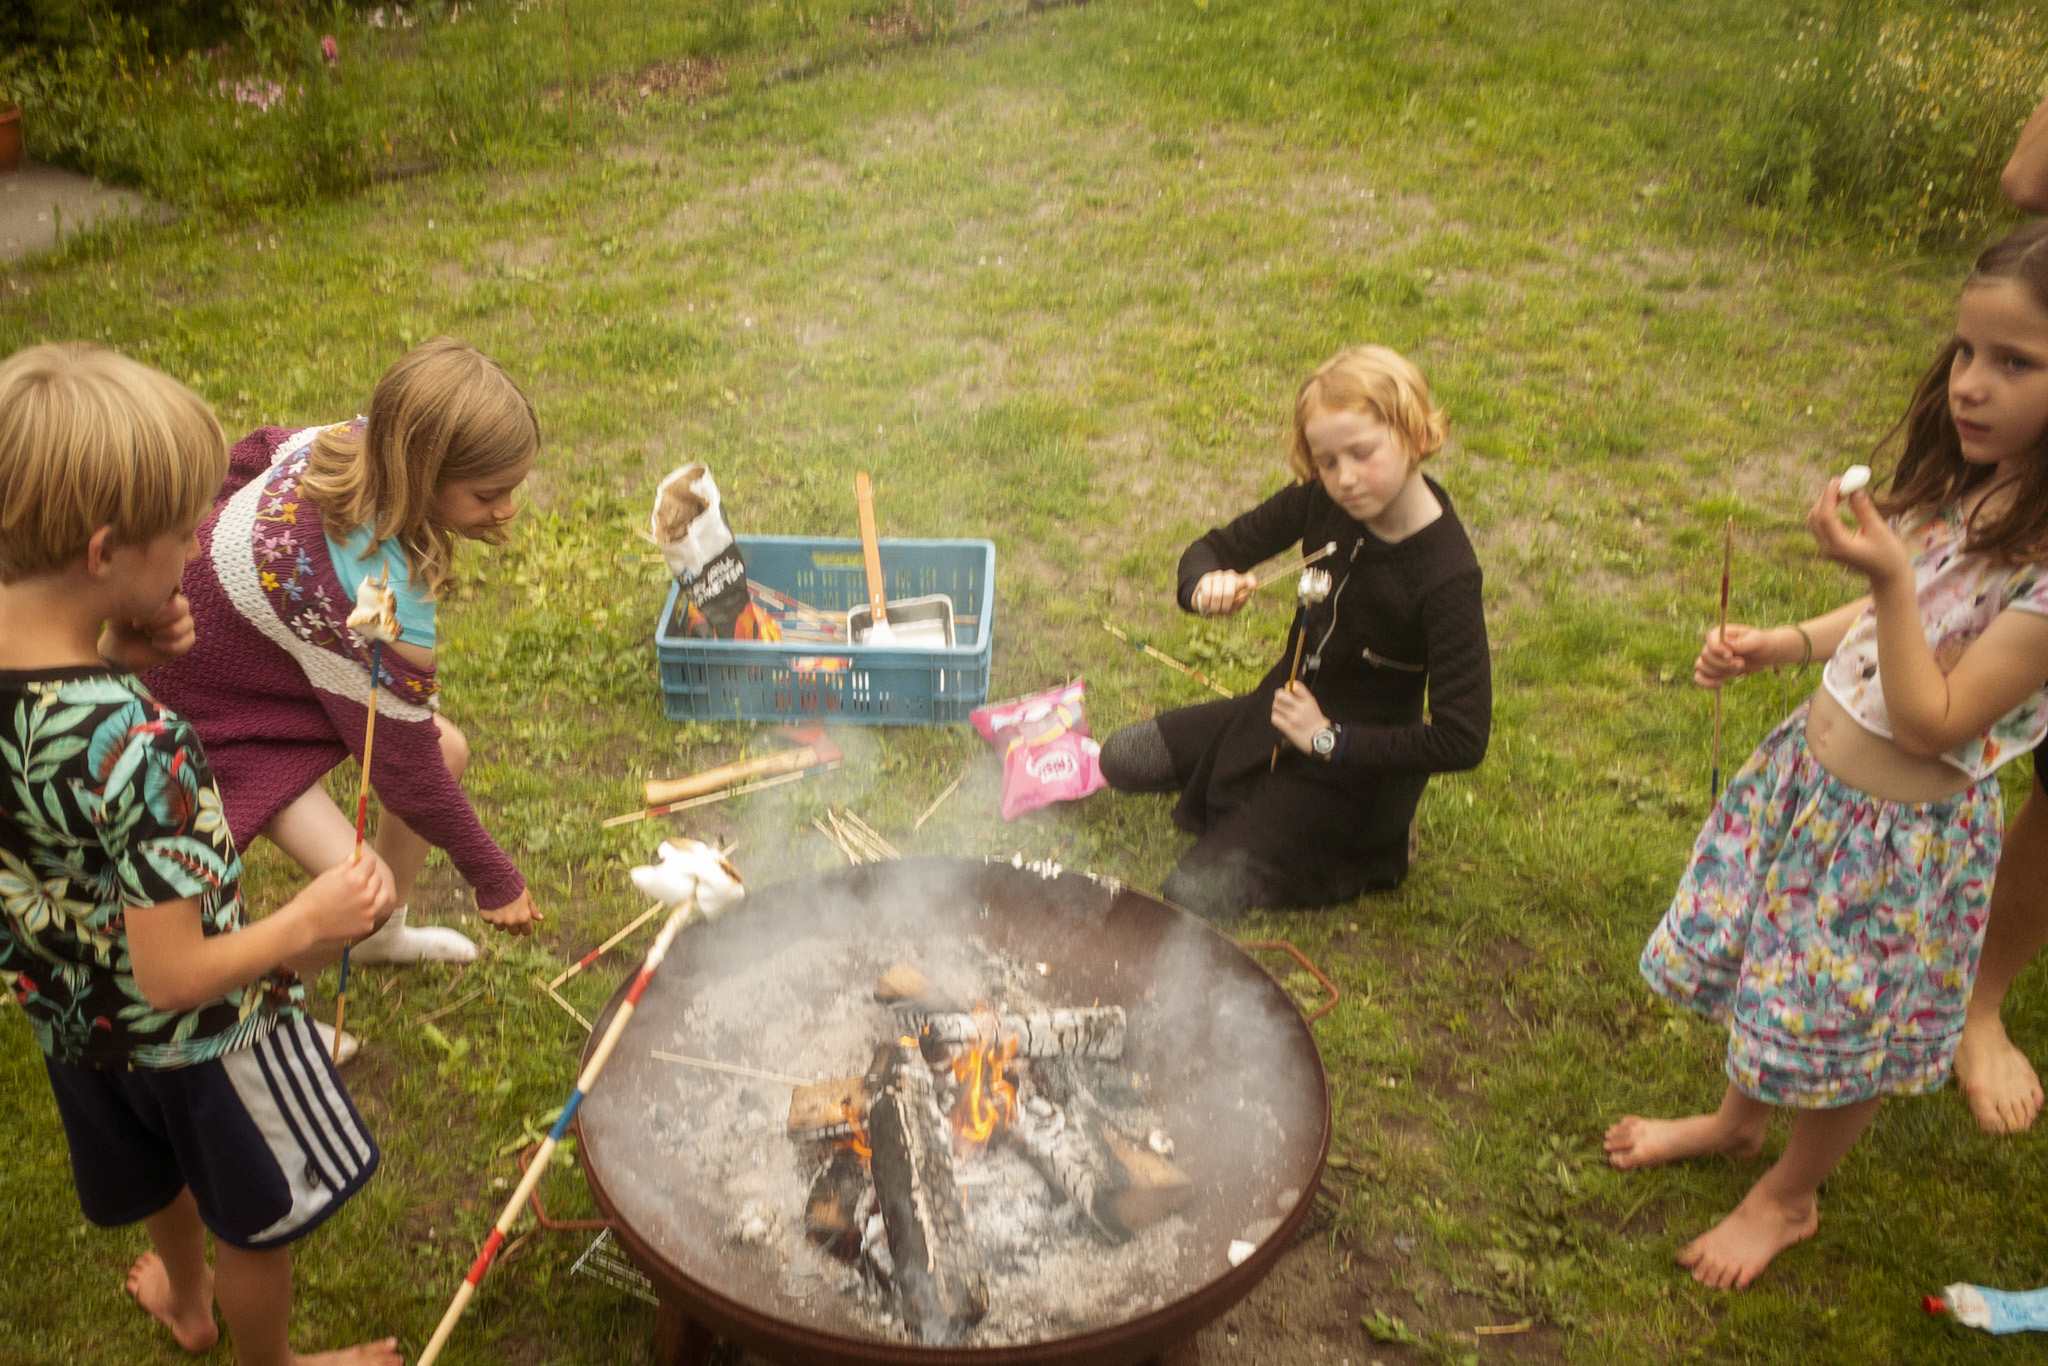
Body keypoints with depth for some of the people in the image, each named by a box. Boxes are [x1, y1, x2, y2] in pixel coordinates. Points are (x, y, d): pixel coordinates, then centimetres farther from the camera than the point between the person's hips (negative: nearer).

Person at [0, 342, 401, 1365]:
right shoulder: (138, 743, -40)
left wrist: (109, 657, -13)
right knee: (261, 1220, 23)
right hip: (189, 1037, -7)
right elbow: (178, 977, -34)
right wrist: (308, 926, -19)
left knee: (160, 1173, 37)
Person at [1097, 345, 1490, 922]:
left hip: (1353, 762, -7)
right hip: (1283, 707, 7)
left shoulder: (1446, 576, -29)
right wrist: (1207, 583, -26)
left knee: (1192, 898, -14)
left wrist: (1329, 739, -23)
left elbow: (1462, 740, -29)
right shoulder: (1323, 501, -12)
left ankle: (1366, 855, 3)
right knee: (1121, 759, 12)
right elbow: (1216, 547, 0)